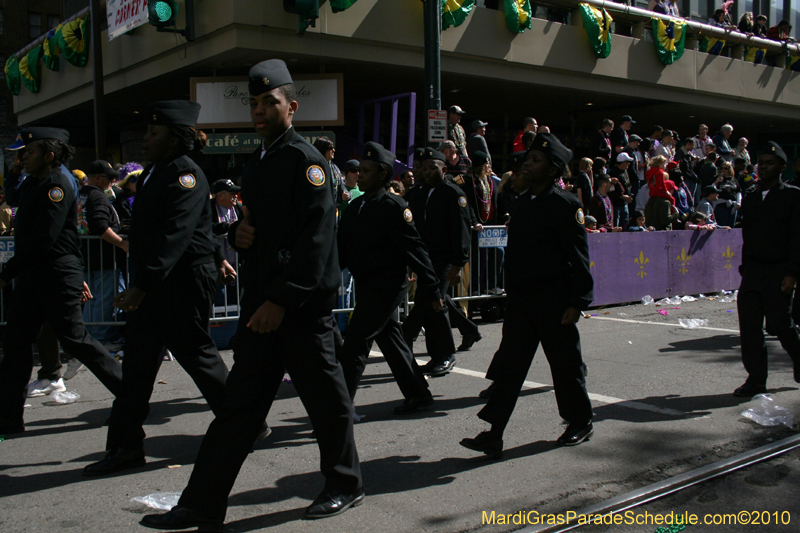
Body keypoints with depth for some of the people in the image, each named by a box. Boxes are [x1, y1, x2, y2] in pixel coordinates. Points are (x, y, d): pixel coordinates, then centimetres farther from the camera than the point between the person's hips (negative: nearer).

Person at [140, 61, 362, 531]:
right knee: (241, 403, 8)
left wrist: (282, 299, -22)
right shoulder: (255, 164, 18)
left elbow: (316, 237, -18)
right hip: (261, 302, 8)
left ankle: (346, 487, 25)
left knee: (326, 399, 5)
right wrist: (238, 233, 3)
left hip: (303, 304, -8)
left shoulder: (306, 160, -9)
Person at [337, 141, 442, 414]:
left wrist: (433, 289, -13)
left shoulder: (393, 207, -13)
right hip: (366, 284, 8)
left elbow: (414, 249, -14)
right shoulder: (356, 207, 10)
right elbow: (342, 248, 11)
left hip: (386, 285, -8)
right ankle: (418, 395, 29)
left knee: (355, 345, -8)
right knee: (390, 339, 15)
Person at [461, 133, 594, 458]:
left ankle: (581, 424, 28)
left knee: (565, 364, 7)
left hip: (554, 300, -7)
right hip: (521, 297, 7)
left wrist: (578, 302, -16)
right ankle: (494, 434, 3)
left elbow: (578, 256, -13)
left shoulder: (564, 204, -11)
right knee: (509, 365, 2)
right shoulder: (524, 203, 12)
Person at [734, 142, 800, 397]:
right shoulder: (750, 200, 15)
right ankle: (756, 379, 6)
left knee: (780, 323, -4)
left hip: (779, 273, -5)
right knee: (749, 326, -2)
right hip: (752, 271, 5)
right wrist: (745, 269, 13)